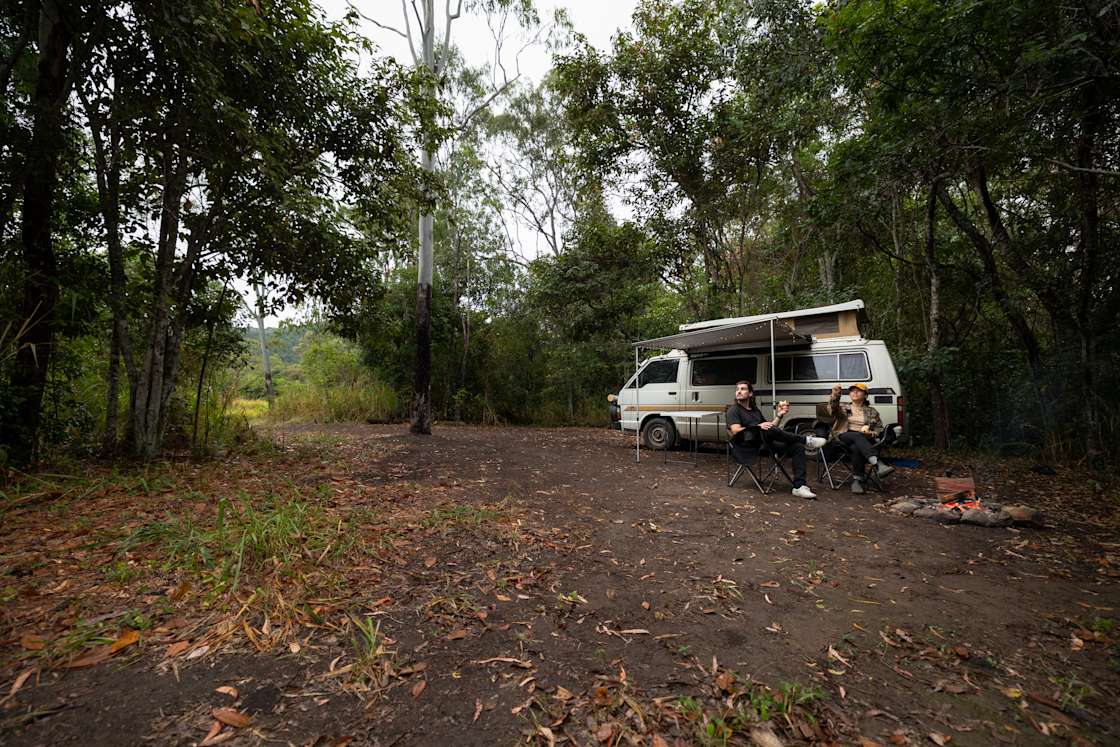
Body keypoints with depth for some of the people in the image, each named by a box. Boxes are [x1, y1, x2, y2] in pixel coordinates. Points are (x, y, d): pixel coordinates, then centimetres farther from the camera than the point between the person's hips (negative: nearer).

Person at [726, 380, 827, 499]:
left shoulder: (755, 410, 29)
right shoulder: (733, 410, 6)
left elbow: (771, 427, 24)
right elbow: (736, 431, -12)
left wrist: (779, 415, 11)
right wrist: (758, 427, -22)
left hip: (764, 444, 7)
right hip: (746, 446, -7)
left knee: (798, 447, -10)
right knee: (768, 431, -33)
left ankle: (799, 487, -20)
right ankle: (805, 440, -13)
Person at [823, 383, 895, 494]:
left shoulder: (872, 411, 24)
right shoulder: (843, 408, 21)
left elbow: (879, 430, 20)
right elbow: (832, 410, -4)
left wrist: (870, 433, -4)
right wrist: (835, 396, -23)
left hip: (864, 440, 1)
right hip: (844, 437, -1)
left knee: (856, 448, -38)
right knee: (857, 436, -39)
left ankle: (857, 480, -38)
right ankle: (877, 464, -55)